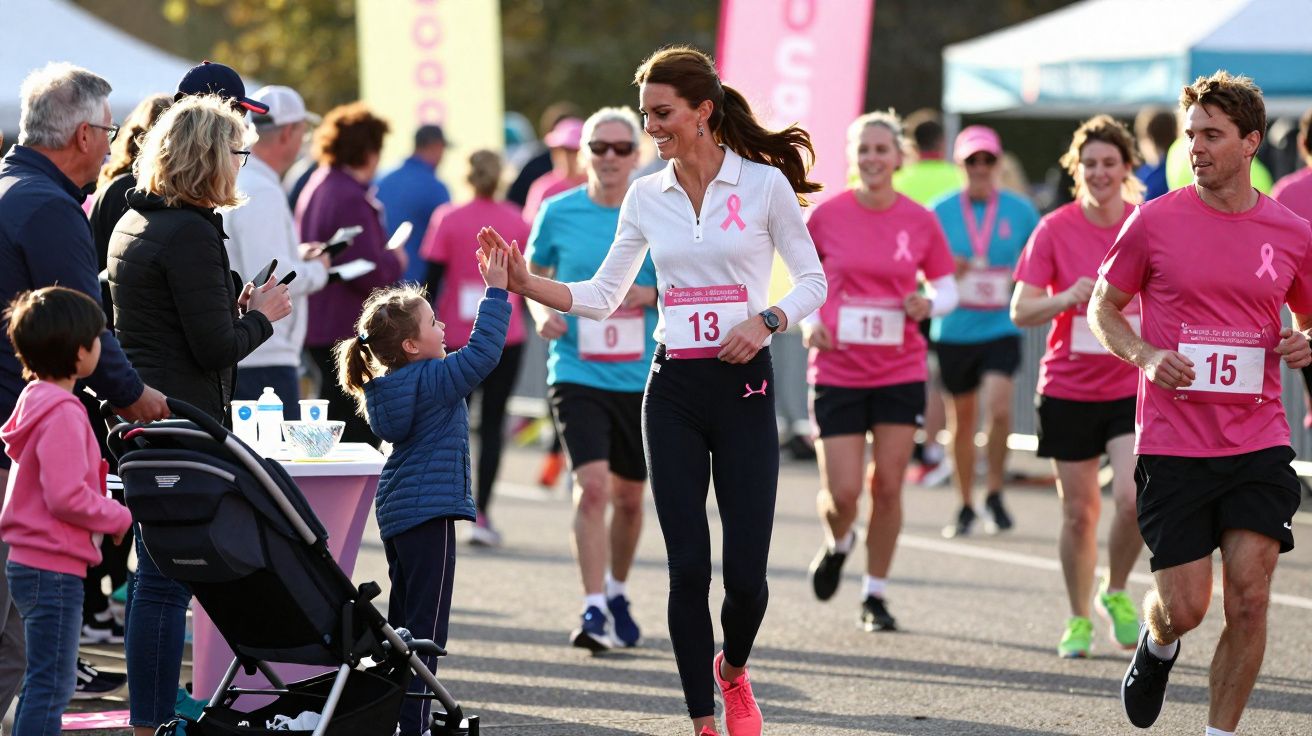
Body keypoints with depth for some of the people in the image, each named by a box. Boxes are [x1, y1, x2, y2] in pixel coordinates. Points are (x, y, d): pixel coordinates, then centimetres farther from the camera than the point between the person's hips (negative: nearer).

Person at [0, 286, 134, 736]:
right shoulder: (62, 415, -19)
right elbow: (66, 497, -25)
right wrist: (120, 518, -11)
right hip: (54, 568, -11)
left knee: (43, 682, 18)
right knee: (52, 684, -7)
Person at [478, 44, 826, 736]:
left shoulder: (764, 184, -3)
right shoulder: (645, 197, 8)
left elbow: (813, 281, 2)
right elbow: (602, 296, 11)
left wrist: (766, 321, -15)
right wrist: (525, 283, -3)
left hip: (743, 387, -3)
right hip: (673, 389, 3)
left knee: (746, 570, -4)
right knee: (688, 566, -2)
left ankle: (733, 669, 28)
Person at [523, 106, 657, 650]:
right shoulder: (558, 213, 0)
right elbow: (533, 275, 14)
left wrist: (650, 294, -13)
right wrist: (541, 311, -6)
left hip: (643, 376, 2)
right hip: (577, 372, -2)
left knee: (629, 496, 13)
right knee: (592, 486, -18)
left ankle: (617, 592, 36)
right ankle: (594, 610, -16)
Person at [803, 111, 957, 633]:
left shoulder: (920, 222, -1)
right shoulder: (827, 216, -4)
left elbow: (947, 287, 9)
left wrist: (927, 305, -12)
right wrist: (810, 321, -7)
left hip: (901, 372, 1)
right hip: (837, 371, -1)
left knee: (887, 487, 1)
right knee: (842, 492, -6)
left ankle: (876, 595, 16)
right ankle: (838, 544, 30)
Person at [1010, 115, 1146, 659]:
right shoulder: (1055, 230, -3)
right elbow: (1021, 311, -6)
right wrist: (1066, 299, -23)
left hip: (1133, 385, 0)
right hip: (1068, 389, 0)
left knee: (1134, 496, -17)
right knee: (1078, 511, 4)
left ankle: (1117, 592, 9)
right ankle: (1079, 619, 21)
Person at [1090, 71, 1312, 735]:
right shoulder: (1154, 221, -2)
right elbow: (1103, 308, 9)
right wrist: (1144, 356, -10)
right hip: (1173, 447, -1)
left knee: (1249, 599, -8)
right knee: (1184, 607, -1)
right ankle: (1157, 644, 36)